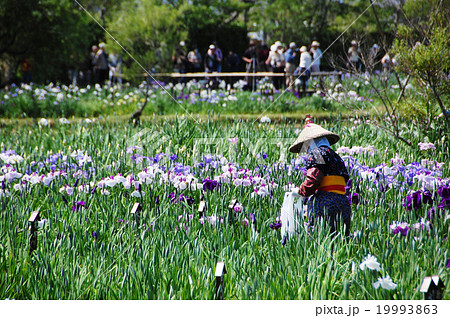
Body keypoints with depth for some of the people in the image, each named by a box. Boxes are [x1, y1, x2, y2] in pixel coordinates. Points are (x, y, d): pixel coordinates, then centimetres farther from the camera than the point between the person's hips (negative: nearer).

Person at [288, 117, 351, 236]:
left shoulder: (316, 153, -1)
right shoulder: (335, 156, 23)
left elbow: (313, 180, -13)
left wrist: (300, 191, 4)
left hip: (325, 203, -8)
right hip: (343, 203, 8)